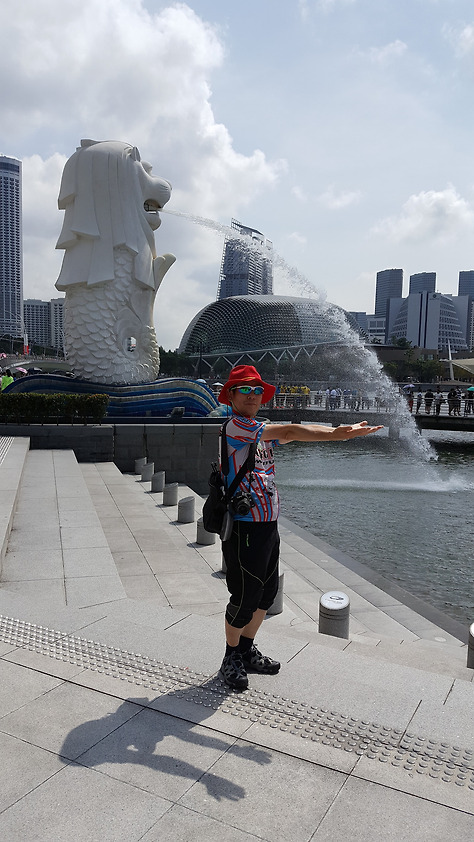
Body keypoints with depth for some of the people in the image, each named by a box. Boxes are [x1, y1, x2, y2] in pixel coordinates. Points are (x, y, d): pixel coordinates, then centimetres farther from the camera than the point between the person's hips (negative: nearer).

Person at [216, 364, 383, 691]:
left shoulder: (262, 431, 17)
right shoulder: (235, 425, -14)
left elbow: (293, 433, 8)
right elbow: (291, 431, -21)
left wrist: (341, 431, -5)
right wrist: (338, 434, -24)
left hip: (268, 524, 9)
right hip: (245, 527, -9)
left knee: (267, 592, 17)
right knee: (245, 597, 3)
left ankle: (247, 651, 37)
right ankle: (231, 658, 25)